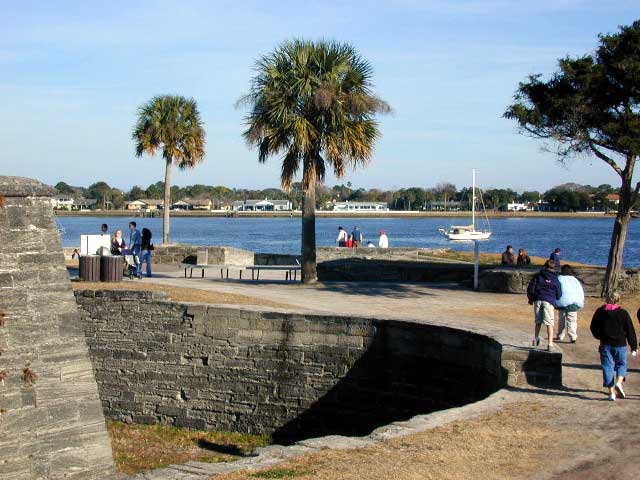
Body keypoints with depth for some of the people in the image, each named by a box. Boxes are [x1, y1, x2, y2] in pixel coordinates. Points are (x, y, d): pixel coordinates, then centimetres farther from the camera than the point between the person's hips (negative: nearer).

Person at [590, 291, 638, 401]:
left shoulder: (600, 312, 1)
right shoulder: (623, 313, -4)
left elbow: (593, 327, 10)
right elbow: (630, 331, -2)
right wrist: (633, 347, 5)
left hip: (605, 344, 1)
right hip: (620, 344, -1)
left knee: (608, 367, 4)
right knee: (621, 364, 14)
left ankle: (612, 392, 1)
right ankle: (618, 383, -11)